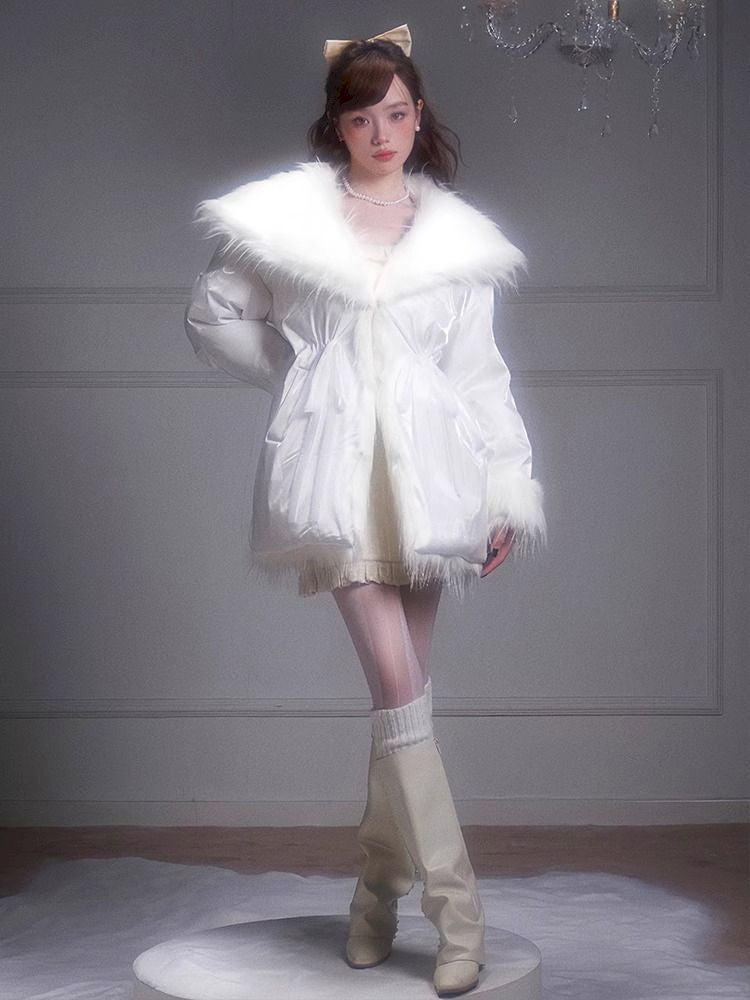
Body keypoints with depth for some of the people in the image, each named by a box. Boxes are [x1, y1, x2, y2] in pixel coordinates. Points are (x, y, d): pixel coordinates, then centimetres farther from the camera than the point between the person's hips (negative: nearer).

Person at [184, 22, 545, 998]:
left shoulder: (456, 233, 11)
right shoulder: (290, 214, 5)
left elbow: (479, 372, 11)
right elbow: (212, 314, 14)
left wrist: (509, 492, 7)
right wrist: (296, 375, 8)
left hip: (429, 468, 3)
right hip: (335, 466, -2)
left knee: (404, 686, 6)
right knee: (398, 682, -12)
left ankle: (379, 888, 22)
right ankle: (454, 901, -8)